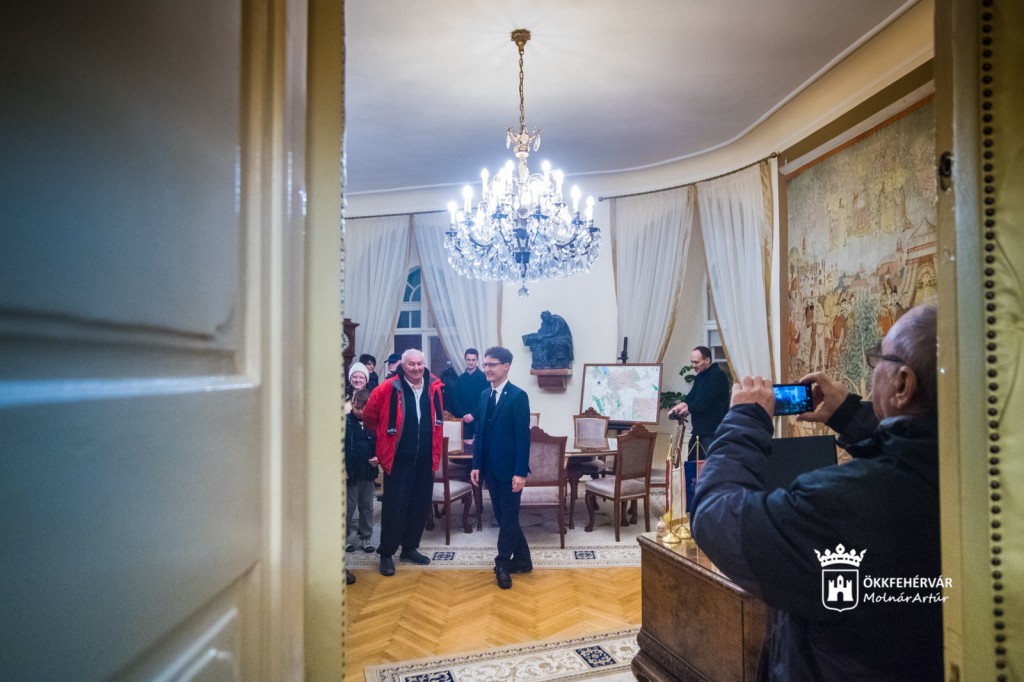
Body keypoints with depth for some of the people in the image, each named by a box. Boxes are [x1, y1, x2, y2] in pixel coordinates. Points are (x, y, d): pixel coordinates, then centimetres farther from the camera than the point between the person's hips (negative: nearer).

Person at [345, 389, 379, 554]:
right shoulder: (345, 422, -8)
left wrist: (378, 458, -8)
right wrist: (342, 469, -14)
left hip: (369, 473, 3)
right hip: (350, 474, -3)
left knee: (367, 507, 13)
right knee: (348, 508, 7)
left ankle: (365, 537, 24)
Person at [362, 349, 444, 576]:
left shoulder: (434, 388, 0)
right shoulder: (388, 388, -12)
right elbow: (369, 416, 1)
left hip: (425, 460, 4)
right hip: (398, 459, -4)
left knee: (420, 505, 12)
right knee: (394, 507, 1)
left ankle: (410, 548, 29)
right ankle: (386, 553, 16)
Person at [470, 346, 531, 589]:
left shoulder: (518, 396, -12)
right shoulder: (484, 395, 9)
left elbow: (523, 437, -15)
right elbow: (479, 433, 11)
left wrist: (520, 472, -18)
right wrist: (477, 465, 7)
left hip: (509, 469, -7)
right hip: (491, 468, 7)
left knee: (508, 517, 3)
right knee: (503, 516, 14)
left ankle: (503, 563, 16)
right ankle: (522, 560, 28)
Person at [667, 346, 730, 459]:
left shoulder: (717, 376, -14)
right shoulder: (700, 376, 16)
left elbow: (703, 403, -20)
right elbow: (690, 398, 12)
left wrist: (681, 410, -8)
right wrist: (677, 408, -7)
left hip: (713, 432, -9)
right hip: (699, 430, 9)